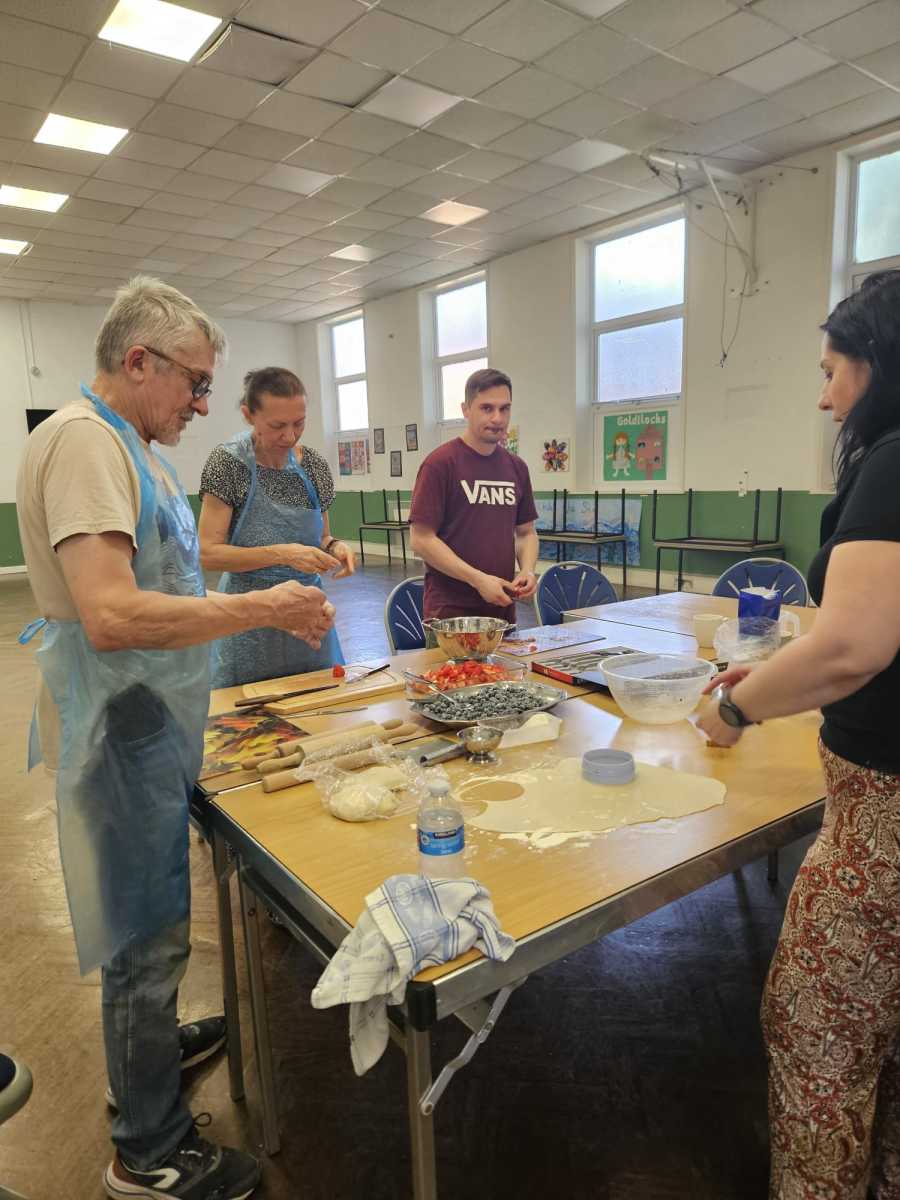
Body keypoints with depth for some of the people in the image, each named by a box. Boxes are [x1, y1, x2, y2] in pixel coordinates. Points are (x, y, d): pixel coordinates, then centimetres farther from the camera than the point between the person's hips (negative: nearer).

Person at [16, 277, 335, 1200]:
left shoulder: (127, 445, 13)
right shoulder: (84, 440, -20)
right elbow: (112, 618, -30)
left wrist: (270, 607, 13)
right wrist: (261, 609, -24)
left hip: (147, 719, 10)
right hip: (122, 730, -10)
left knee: (147, 918, 25)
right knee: (148, 933, 4)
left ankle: (144, 1047, 47)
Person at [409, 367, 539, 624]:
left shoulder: (516, 467, 7)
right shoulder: (440, 463, -10)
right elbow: (421, 540, -13)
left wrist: (527, 570, -6)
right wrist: (479, 580, -19)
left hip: (503, 608, 6)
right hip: (451, 611, -6)